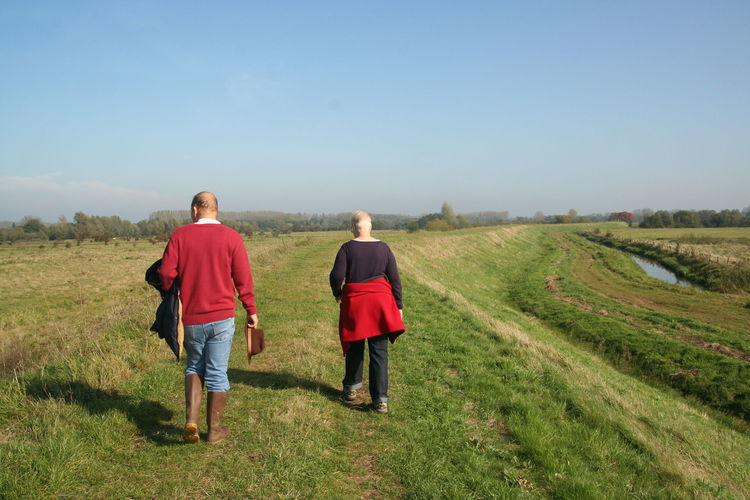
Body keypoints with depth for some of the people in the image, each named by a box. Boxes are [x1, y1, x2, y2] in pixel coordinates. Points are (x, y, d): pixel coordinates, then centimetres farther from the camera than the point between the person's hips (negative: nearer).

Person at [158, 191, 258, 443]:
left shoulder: (180, 235, -3)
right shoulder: (231, 236, -5)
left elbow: (166, 273, -5)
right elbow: (243, 278, -4)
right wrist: (251, 311, 5)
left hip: (190, 318, 1)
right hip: (221, 318, -1)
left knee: (194, 367, 21)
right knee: (217, 373, 8)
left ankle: (191, 421, 7)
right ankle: (214, 429, 18)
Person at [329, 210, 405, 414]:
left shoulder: (347, 248, -5)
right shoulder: (383, 248, 1)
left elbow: (336, 275, -12)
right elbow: (394, 279, 2)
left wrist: (337, 293, 8)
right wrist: (399, 306, 9)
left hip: (354, 302, -1)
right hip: (380, 301, 1)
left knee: (354, 348, 17)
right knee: (379, 352, 4)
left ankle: (351, 389, 33)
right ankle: (381, 400, 2)